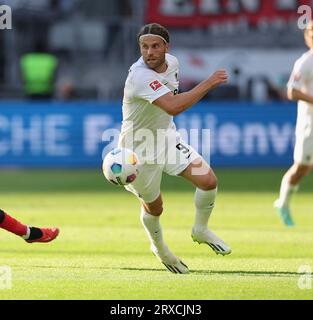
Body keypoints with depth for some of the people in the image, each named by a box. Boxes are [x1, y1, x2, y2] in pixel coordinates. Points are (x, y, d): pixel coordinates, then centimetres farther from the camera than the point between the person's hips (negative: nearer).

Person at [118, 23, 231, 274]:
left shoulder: (171, 62, -7)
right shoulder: (140, 76, -34)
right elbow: (174, 106, -48)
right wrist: (209, 83, -43)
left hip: (167, 137, 6)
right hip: (139, 149, -6)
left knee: (209, 181, -8)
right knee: (154, 207, 11)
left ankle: (201, 230, 20)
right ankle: (159, 248, 43)